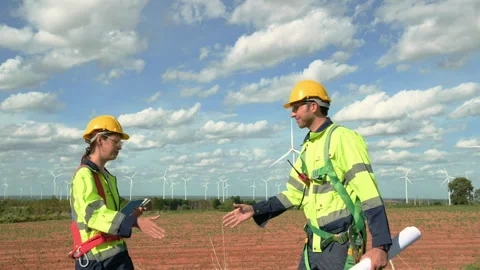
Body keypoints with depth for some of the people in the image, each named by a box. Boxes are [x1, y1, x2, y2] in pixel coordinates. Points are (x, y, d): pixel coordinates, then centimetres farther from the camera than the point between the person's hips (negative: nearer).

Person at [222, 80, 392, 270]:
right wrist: (254, 210, 12)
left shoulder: (342, 139, -12)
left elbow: (369, 193, -19)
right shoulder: (308, 147, 14)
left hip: (341, 246, -8)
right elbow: (295, 193, 20)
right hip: (314, 245, 8)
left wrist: (381, 245, -26)